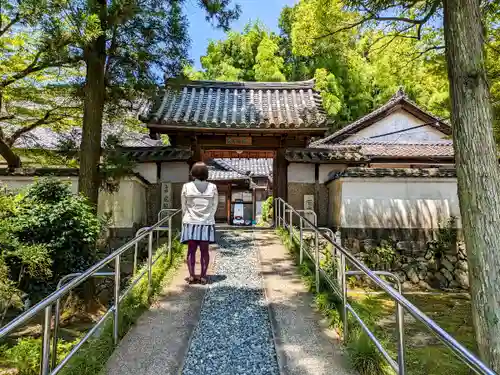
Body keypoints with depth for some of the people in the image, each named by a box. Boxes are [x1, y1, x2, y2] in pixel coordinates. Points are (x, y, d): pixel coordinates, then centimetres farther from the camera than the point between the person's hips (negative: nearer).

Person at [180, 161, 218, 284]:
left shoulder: (186, 187, -5)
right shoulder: (213, 187, -3)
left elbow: (184, 207, 2)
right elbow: (214, 207, 1)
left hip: (191, 223, 0)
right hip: (207, 223, 1)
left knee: (191, 250, 7)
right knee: (204, 250, 7)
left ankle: (191, 276, 7)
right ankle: (203, 276, 10)